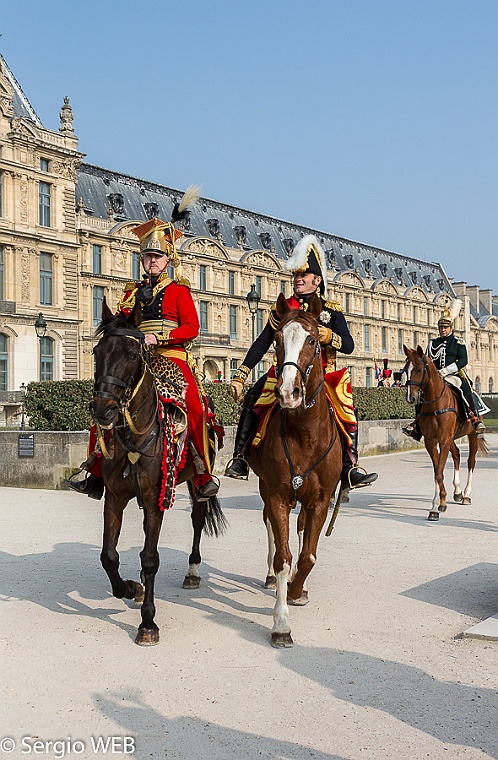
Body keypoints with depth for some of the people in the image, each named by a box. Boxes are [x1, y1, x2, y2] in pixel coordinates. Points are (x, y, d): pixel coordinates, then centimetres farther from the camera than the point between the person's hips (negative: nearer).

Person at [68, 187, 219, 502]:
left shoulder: (179, 290, 7)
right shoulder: (133, 291, 19)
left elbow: (191, 328, -4)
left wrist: (158, 337, -16)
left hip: (172, 357, -4)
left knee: (193, 404, -26)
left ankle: (204, 475, -18)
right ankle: (96, 474, -3)